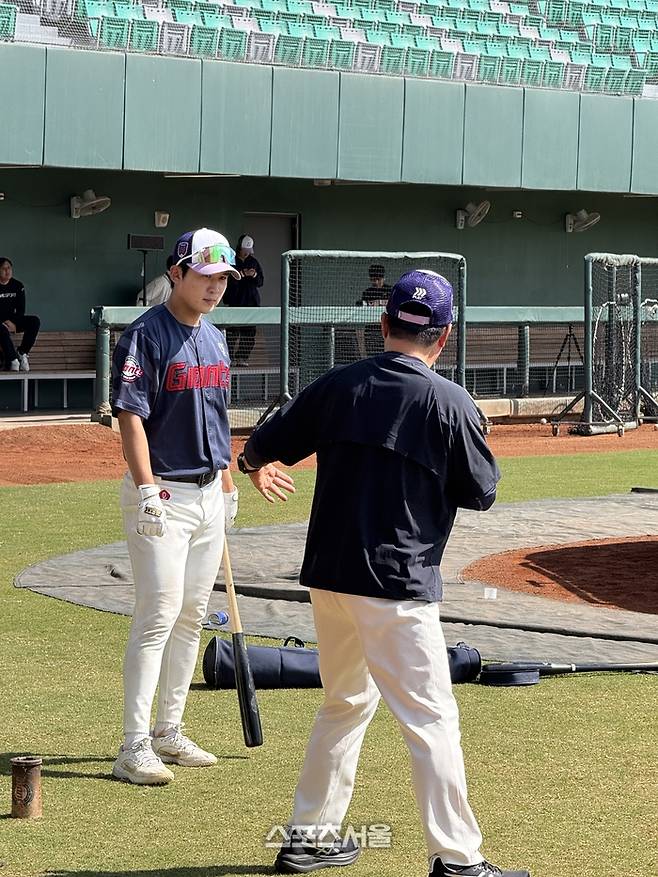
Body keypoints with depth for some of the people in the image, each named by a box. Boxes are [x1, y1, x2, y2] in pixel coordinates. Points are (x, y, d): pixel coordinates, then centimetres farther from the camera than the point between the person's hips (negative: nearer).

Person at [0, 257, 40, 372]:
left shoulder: (17, 285, 3)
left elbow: (21, 309, 3)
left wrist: (13, 323, -15)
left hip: (12, 320, 5)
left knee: (35, 321, -18)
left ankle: (22, 353, -15)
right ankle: (13, 360, -35)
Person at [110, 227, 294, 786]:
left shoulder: (215, 339, 13)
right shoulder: (146, 335, -12)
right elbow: (131, 417, -18)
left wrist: (228, 487, 20)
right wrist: (147, 491, -24)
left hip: (209, 494, 8)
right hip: (163, 495, -8)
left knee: (191, 617, 12)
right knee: (158, 617, -10)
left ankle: (169, 732, 21)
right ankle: (134, 749, -8)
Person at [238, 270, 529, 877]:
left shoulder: (337, 386, 3)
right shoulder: (449, 402, -10)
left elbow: (266, 443, 15)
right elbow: (483, 493, -2)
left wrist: (251, 464, 38)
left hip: (327, 576, 6)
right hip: (397, 584, -6)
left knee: (347, 702, 22)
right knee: (431, 718, -1)